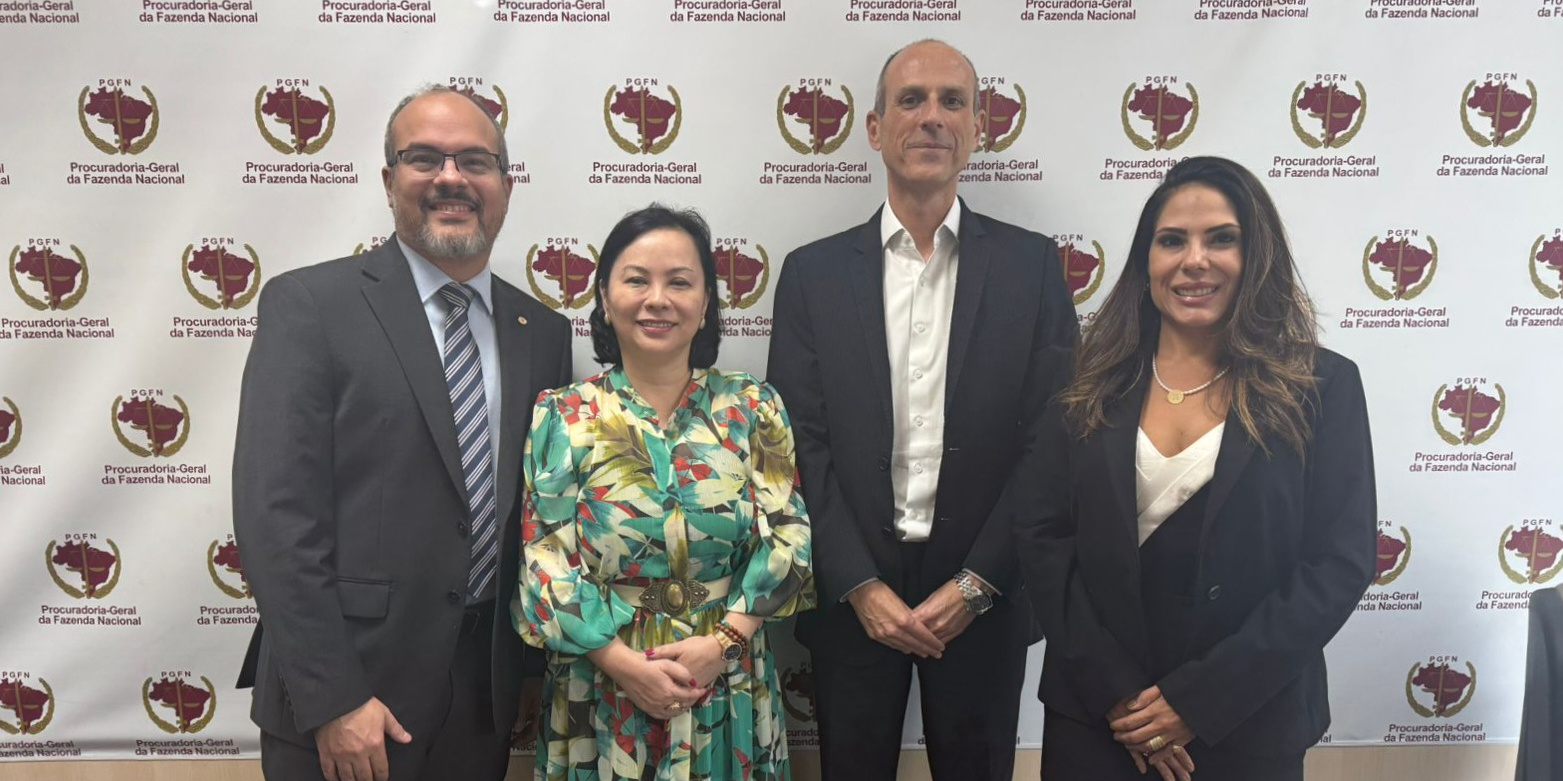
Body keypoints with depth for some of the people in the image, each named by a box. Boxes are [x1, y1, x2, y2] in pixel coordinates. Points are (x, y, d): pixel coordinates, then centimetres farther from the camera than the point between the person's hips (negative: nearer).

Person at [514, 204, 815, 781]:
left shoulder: (754, 409, 0)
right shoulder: (561, 416, -3)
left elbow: (787, 538, -3)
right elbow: (544, 559, -7)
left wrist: (723, 642, -14)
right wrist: (623, 662, -15)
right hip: (602, 696, -1)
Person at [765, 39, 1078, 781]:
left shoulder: (1031, 265, 0)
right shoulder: (813, 272, 1)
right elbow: (799, 445, -2)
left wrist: (978, 583, -9)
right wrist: (861, 586, -10)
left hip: (981, 600, 0)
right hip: (850, 599, 0)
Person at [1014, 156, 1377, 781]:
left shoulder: (1323, 388, -5)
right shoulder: (1093, 388, 0)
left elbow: (1339, 565, -8)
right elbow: (1042, 539, -2)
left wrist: (1199, 701, -12)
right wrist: (1116, 692, -11)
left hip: (1245, 727, -1)